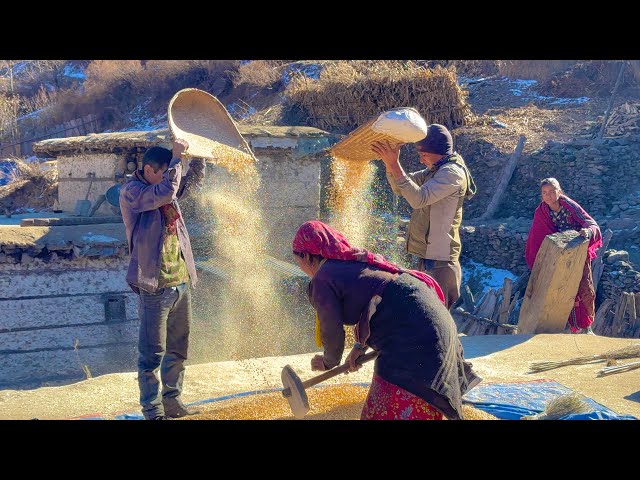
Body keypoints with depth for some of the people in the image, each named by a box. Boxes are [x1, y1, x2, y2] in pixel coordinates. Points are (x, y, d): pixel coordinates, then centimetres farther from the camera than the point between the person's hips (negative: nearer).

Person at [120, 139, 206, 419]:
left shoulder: (165, 191, 12)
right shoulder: (131, 192, -10)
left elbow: (195, 179, 25)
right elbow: (166, 191, -26)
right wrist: (177, 155, -16)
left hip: (182, 282, 8)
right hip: (155, 287, -8)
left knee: (178, 350, 15)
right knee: (152, 353, -1)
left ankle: (172, 402, 26)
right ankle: (152, 410, 8)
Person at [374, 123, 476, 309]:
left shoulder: (453, 172, -15)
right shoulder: (435, 170, 15)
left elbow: (418, 198, -26)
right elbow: (399, 188, 12)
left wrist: (394, 164, -27)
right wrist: (390, 162, -5)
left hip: (439, 264, -10)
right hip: (428, 260, 10)